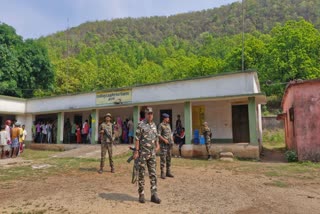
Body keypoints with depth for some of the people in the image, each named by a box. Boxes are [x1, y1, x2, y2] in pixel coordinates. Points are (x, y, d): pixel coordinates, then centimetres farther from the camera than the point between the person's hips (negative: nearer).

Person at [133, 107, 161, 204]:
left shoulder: (154, 125, 11)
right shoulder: (141, 124, -8)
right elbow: (137, 139, -11)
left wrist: (157, 145, 6)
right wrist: (136, 151, -15)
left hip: (152, 153, 6)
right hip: (143, 153, -5)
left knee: (153, 174, 5)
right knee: (141, 174, 4)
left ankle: (154, 195, 10)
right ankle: (141, 194, 16)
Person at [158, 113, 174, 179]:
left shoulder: (168, 125, 16)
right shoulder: (161, 125, -8)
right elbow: (158, 134, -14)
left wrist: (172, 139, 8)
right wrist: (164, 140, -21)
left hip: (169, 144, 8)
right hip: (163, 144, -8)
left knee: (169, 158, 11)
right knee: (163, 158, -5)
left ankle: (168, 172, 19)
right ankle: (162, 173, 1)